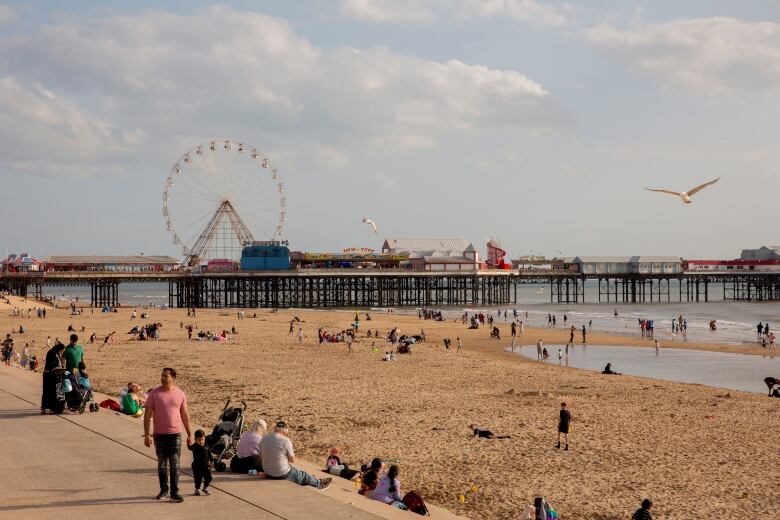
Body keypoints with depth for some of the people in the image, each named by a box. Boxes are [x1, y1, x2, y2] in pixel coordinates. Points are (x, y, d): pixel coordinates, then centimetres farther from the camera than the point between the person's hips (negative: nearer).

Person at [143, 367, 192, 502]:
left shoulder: (180, 394, 1)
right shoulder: (154, 394, -4)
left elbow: (185, 415, 9)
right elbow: (147, 415, -3)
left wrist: (189, 434, 9)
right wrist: (146, 435, -8)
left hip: (175, 434, 0)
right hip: (159, 435, 0)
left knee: (175, 465, -2)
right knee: (162, 464, 10)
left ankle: (174, 492, 3)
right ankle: (163, 490, 24)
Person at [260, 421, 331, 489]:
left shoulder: (264, 438, -4)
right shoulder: (286, 441, -20)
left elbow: (261, 455, 9)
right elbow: (292, 460, -11)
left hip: (267, 473, 6)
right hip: (282, 475, -6)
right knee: (304, 475, 22)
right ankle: (319, 483, 47)